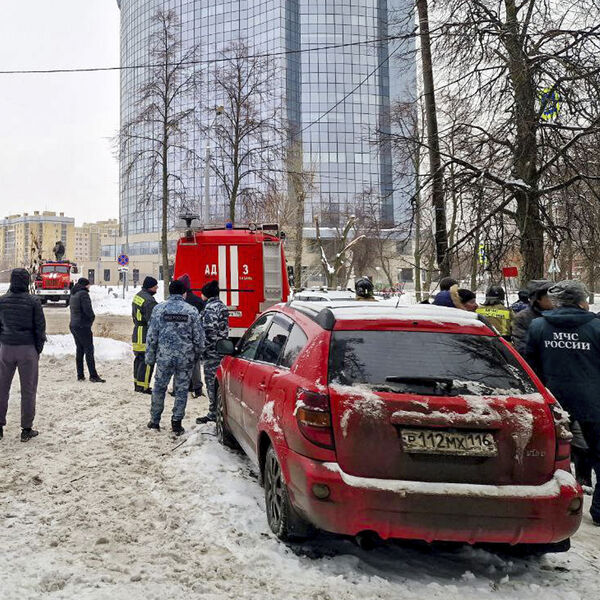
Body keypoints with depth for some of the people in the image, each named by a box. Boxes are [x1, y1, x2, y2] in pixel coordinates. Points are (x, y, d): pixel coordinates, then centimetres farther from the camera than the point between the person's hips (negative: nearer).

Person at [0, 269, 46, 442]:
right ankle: (26, 429, 9)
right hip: (27, 349, -3)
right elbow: (40, 327, -5)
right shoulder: (33, 302, -8)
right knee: (28, 390, 5)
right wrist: (38, 349, 4)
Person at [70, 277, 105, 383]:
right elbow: (87, 309, -21)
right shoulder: (83, 294, -13)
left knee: (79, 350, 13)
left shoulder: (73, 295, 14)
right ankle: (93, 376, -6)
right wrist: (92, 317, -1)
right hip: (83, 326, -9)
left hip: (73, 326, 9)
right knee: (89, 350, -6)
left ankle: (80, 375, 15)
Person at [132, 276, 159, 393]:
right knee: (147, 360, -4)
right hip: (146, 336, -10)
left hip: (137, 333, 10)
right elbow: (152, 321, -21)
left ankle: (137, 383, 27)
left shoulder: (137, 296, 12)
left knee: (139, 358, 18)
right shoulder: (149, 301, -21)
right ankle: (143, 386, -2)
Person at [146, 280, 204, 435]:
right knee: (181, 390, 8)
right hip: (186, 358, 0)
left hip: (164, 357, 1)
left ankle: (154, 421, 23)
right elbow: (199, 337, 1)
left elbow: (151, 336, -1)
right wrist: (196, 355, 15)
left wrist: (150, 357, 7)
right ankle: (176, 423, 11)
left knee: (159, 388, 14)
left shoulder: (159, 309, -2)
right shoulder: (192, 311, -2)